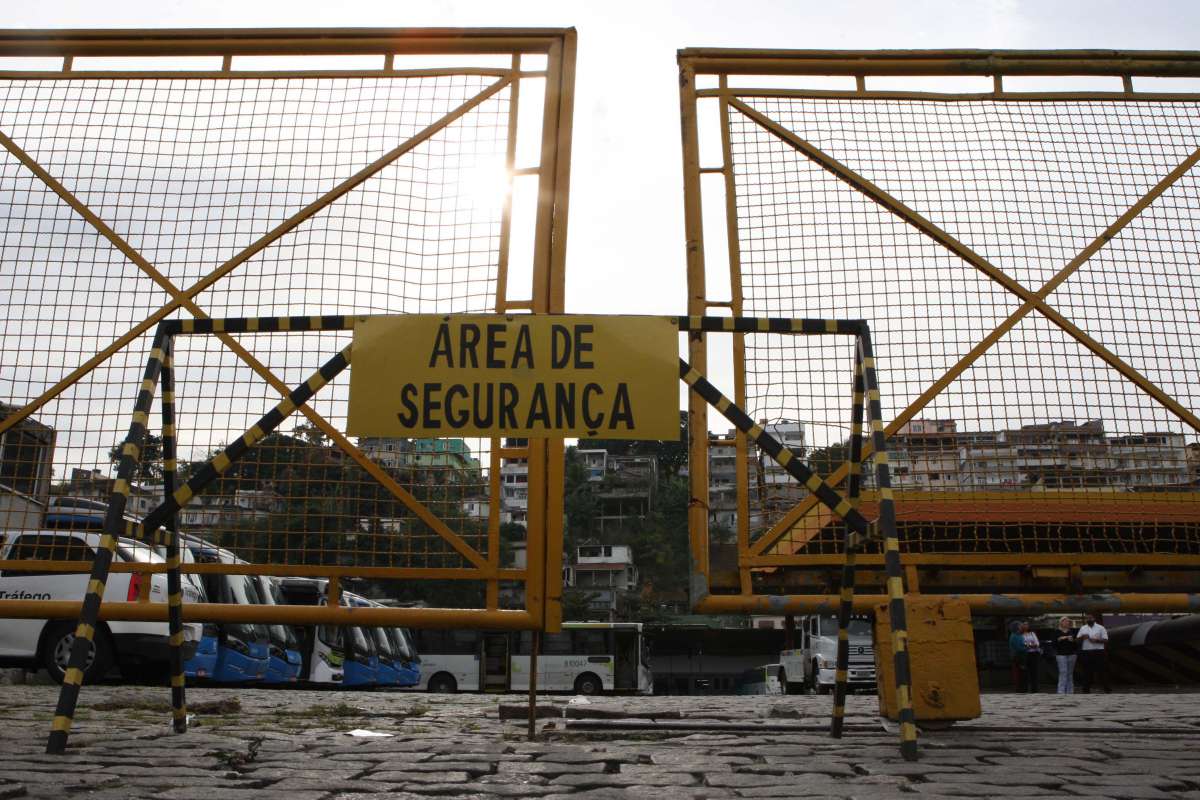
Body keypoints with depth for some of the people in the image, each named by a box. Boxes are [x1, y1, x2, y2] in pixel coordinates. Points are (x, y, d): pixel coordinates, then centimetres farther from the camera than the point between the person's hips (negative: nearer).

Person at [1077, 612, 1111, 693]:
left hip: (1098, 652, -3)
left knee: (1101, 671, -2)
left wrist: (1096, 640, -17)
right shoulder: (1083, 628, 12)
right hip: (1086, 652, 3)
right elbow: (1077, 639, 11)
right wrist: (1083, 637, -9)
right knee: (1087, 671, 4)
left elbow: (1105, 640, -2)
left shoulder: (1100, 628, 3)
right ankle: (1086, 689, 10)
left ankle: (1107, 687, 4)